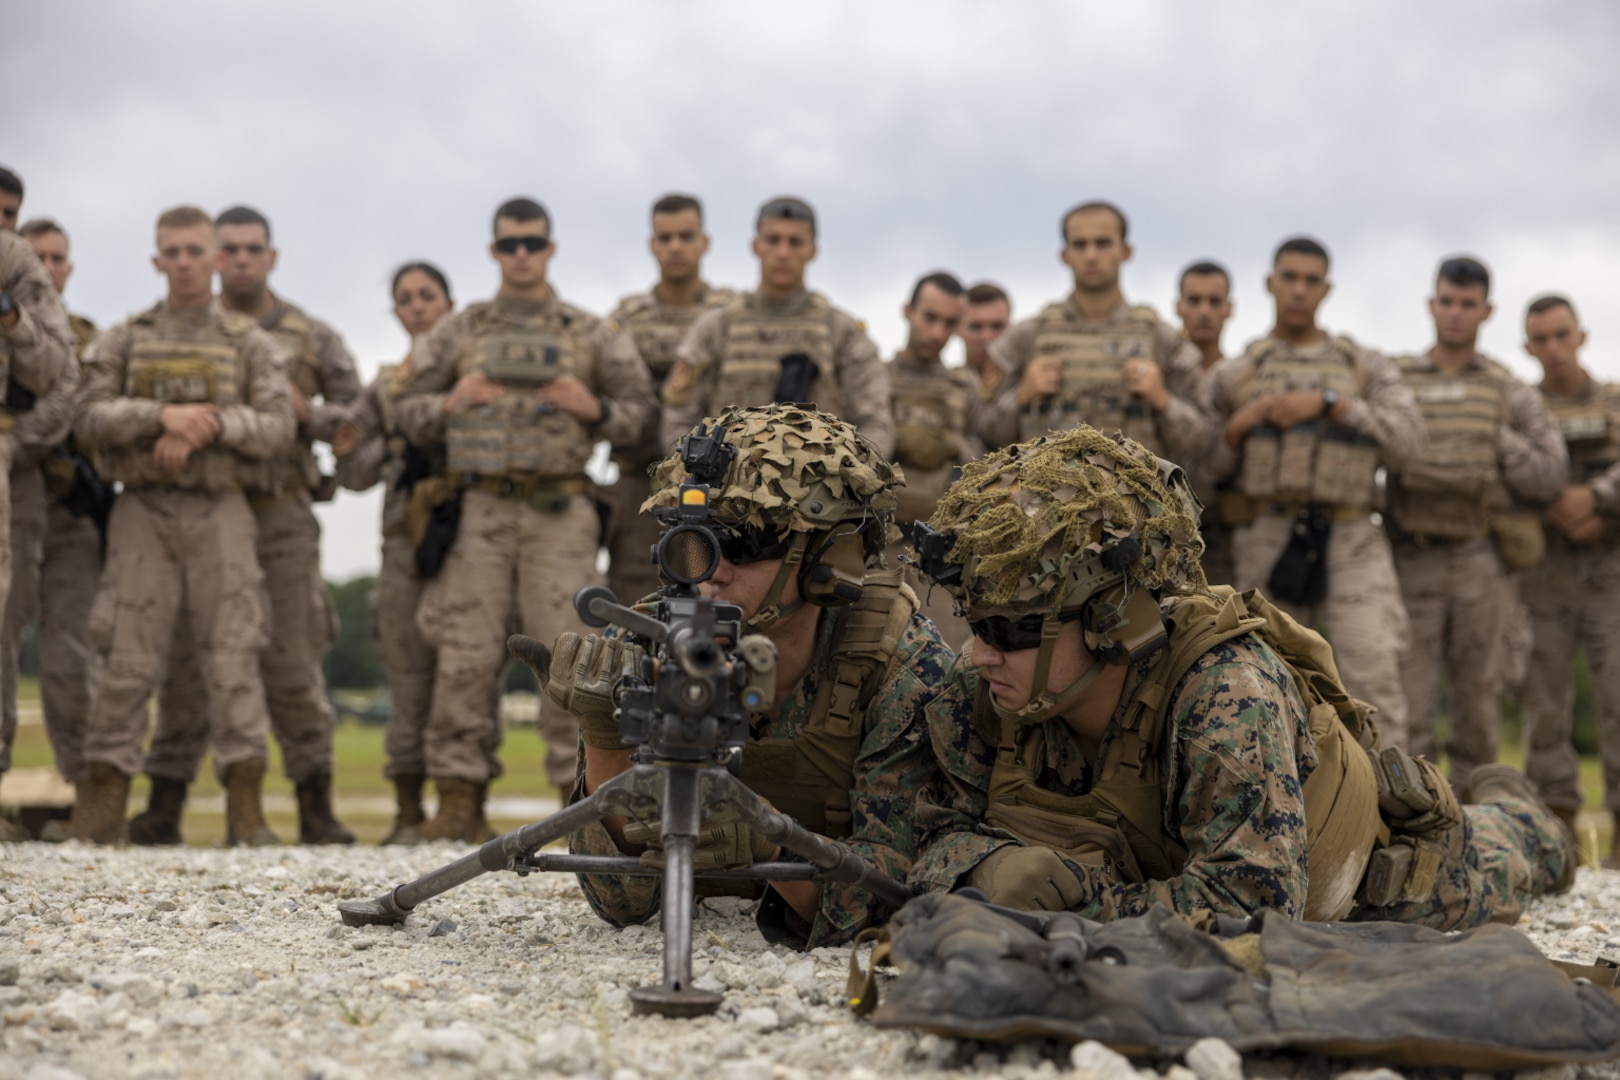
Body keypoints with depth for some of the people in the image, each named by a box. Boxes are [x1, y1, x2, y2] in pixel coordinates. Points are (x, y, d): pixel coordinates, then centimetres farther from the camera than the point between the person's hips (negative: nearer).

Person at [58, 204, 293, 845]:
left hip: (222, 514, 0)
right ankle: (103, 802, 2)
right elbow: (89, 419, 1)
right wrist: (162, 414, -14)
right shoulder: (124, 341, 14)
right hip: (143, 511, 1)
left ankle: (245, 809, -5)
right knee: (125, 657, -4)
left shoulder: (250, 344, 12)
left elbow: (279, 427, 1)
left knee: (233, 657, -6)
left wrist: (210, 422, -14)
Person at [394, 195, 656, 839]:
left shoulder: (593, 336, 12)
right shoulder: (458, 333, 14)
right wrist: (449, 404, -6)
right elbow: (408, 410, 14)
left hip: (559, 512, -1)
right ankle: (460, 800, 5)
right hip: (478, 510, 1)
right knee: (464, 655, -2)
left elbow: (641, 414, 10)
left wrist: (594, 408, -9)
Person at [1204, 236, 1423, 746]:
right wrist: (1236, 427, -8)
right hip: (1265, 540, 1)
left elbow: (1406, 439, -3)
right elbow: (1203, 466, 11)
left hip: (1350, 540, -1)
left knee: (1373, 675, -15)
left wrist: (1328, 403, -11)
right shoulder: (1234, 375, 14)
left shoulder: (1367, 367, 13)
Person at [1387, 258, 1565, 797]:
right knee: (1409, 699, -4)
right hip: (1412, 563, -1)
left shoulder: (1511, 393, 7)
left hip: (1480, 564, 1)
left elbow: (1549, 475, -1)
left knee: (1478, 696, 5)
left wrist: (1492, 439, -8)